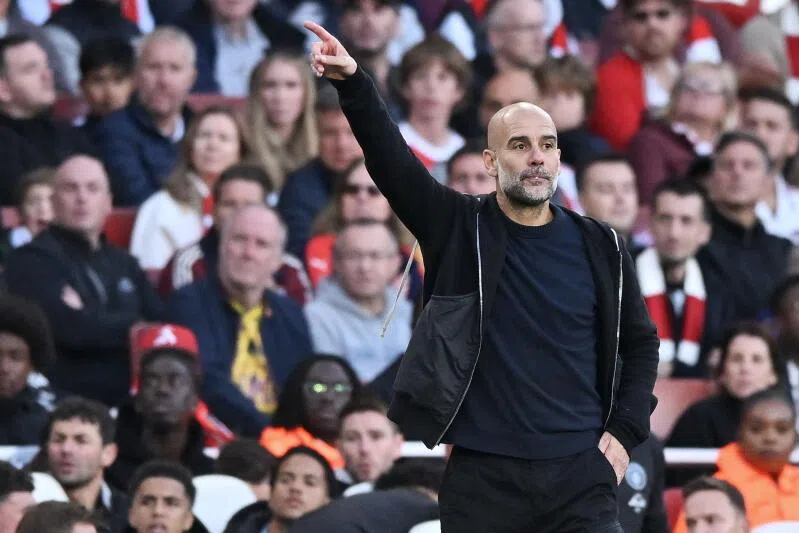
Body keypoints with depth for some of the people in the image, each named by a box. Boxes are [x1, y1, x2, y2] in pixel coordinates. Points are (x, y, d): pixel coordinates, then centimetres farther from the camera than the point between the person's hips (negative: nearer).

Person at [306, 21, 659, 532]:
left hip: (581, 475, 1)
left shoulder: (600, 248, 6)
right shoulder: (458, 229, 2)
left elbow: (640, 341, 17)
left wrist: (625, 431, 5)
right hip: (482, 475, -1)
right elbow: (390, 158, -11)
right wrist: (353, 84, -27)